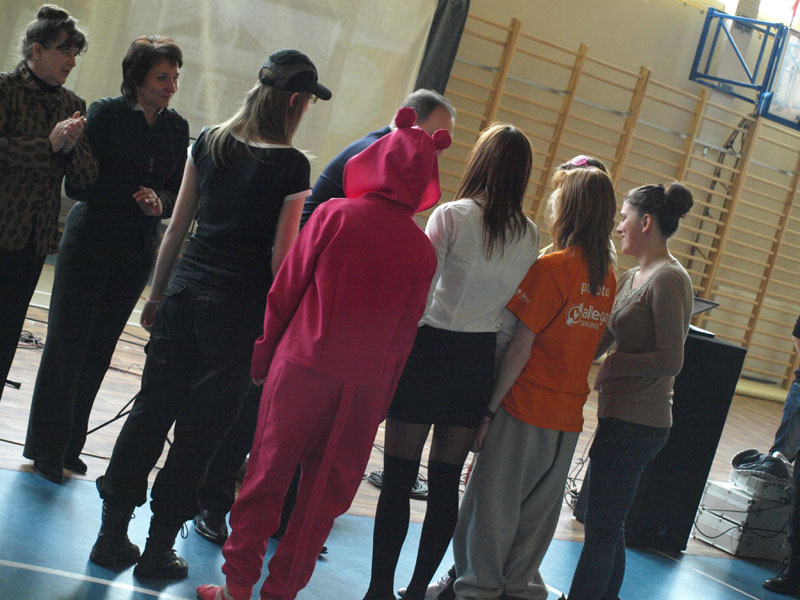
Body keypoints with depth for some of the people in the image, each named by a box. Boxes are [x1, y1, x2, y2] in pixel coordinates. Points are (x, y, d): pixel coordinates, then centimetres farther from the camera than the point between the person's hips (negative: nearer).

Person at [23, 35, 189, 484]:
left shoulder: (177, 128, 6)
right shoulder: (106, 114, -7)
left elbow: (176, 194, 9)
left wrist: (159, 204, -13)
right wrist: (133, 198, -19)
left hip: (138, 251, 4)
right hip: (90, 241, -4)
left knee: (99, 349, 7)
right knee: (68, 342, -2)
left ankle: (68, 446, 17)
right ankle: (47, 446, 9)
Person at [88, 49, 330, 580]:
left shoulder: (209, 143, 5)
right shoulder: (291, 165, -10)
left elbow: (177, 226, 9)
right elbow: (282, 253, -9)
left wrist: (157, 292, 17)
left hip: (185, 292, 5)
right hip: (240, 310, -5)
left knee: (151, 411, 12)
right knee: (201, 430, 5)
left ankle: (113, 534, 17)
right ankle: (158, 551, 13)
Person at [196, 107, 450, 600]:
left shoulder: (335, 214, -5)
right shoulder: (422, 249, 1)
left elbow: (285, 291, -1)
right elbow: (404, 335, 7)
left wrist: (265, 355, 10)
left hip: (302, 368, -1)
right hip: (364, 389, 2)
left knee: (266, 476, 10)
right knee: (323, 495, 12)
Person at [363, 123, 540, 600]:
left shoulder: (452, 216, -11)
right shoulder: (530, 235, 2)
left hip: (430, 350, -4)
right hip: (479, 360, 4)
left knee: (399, 479, 2)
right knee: (447, 484, 12)